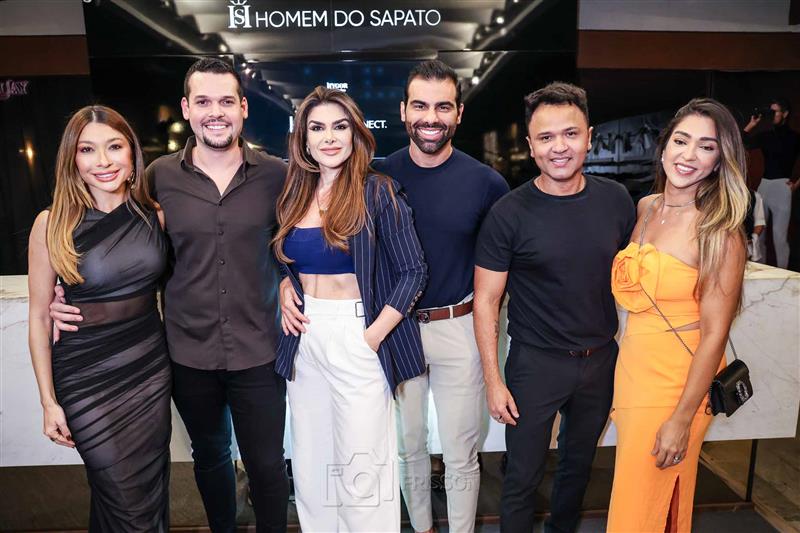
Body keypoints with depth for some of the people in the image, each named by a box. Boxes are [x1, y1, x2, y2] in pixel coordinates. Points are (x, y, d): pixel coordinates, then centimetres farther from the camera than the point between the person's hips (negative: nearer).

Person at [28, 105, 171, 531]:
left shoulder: (154, 215, -1)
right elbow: (39, 318, -4)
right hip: (86, 379, -3)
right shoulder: (52, 224, -9)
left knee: (153, 489, 16)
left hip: (151, 368, 3)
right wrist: (49, 401, -4)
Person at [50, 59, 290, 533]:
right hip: (189, 351, 2)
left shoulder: (275, 174, -5)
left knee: (267, 463, 10)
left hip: (258, 351, -1)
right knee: (210, 454, 23)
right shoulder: (159, 176, -3)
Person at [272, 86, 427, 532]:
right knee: (311, 461, 16)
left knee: (361, 466, 2)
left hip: (357, 336, -5)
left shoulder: (377, 192, -8)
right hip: (305, 338, 5)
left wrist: (374, 336, -14)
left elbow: (413, 273, -9)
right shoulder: (294, 195, 7)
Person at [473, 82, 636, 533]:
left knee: (580, 465, 24)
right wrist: (493, 380, -12)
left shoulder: (616, 200, -4)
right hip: (536, 362, -4)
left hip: (602, 359, 5)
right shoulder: (509, 213, -15)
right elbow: (486, 300, -11)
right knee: (524, 477, 7)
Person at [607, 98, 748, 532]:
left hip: (678, 380, -6)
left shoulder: (719, 231, -16)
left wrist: (682, 420, -16)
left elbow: (714, 333, -16)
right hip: (632, 366, 6)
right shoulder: (645, 208, 4)